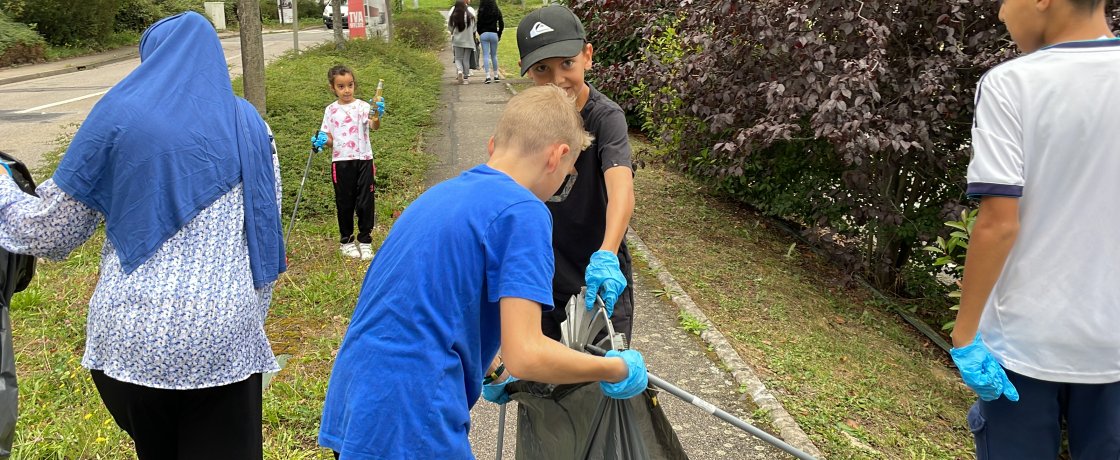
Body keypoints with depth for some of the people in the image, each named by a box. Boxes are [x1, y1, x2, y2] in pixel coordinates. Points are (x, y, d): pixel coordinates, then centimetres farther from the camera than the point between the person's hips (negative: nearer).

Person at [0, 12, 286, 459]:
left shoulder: (119, 114, 0)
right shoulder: (249, 125, 8)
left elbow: (48, 233, 3)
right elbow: (265, 233, 9)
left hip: (133, 338, 0)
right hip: (225, 341, 1)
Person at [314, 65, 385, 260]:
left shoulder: (362, 106, -4)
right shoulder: (331, 110, 6)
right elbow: (329, 139, 9)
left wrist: (378, 115, -45)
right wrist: (322, 140, -14)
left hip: (364, 159, -2)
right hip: (341, 162, 2)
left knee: (365, 202, 4)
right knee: (345, 202, 10)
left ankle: (365, 240, 17)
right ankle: (346, 241, 23)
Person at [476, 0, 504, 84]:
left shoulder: (481, 11, -5)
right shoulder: (497, 11, 1)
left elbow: (478, 24, -4)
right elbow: (501, 24, 1)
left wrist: (480, 34, 9)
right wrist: (499, 34, 12)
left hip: (484, 34, -2)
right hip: (494, 34, 2)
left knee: (485, 56, 0)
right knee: (494, 55, 12)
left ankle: (488, 76, -9)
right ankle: (496, 75, 17)